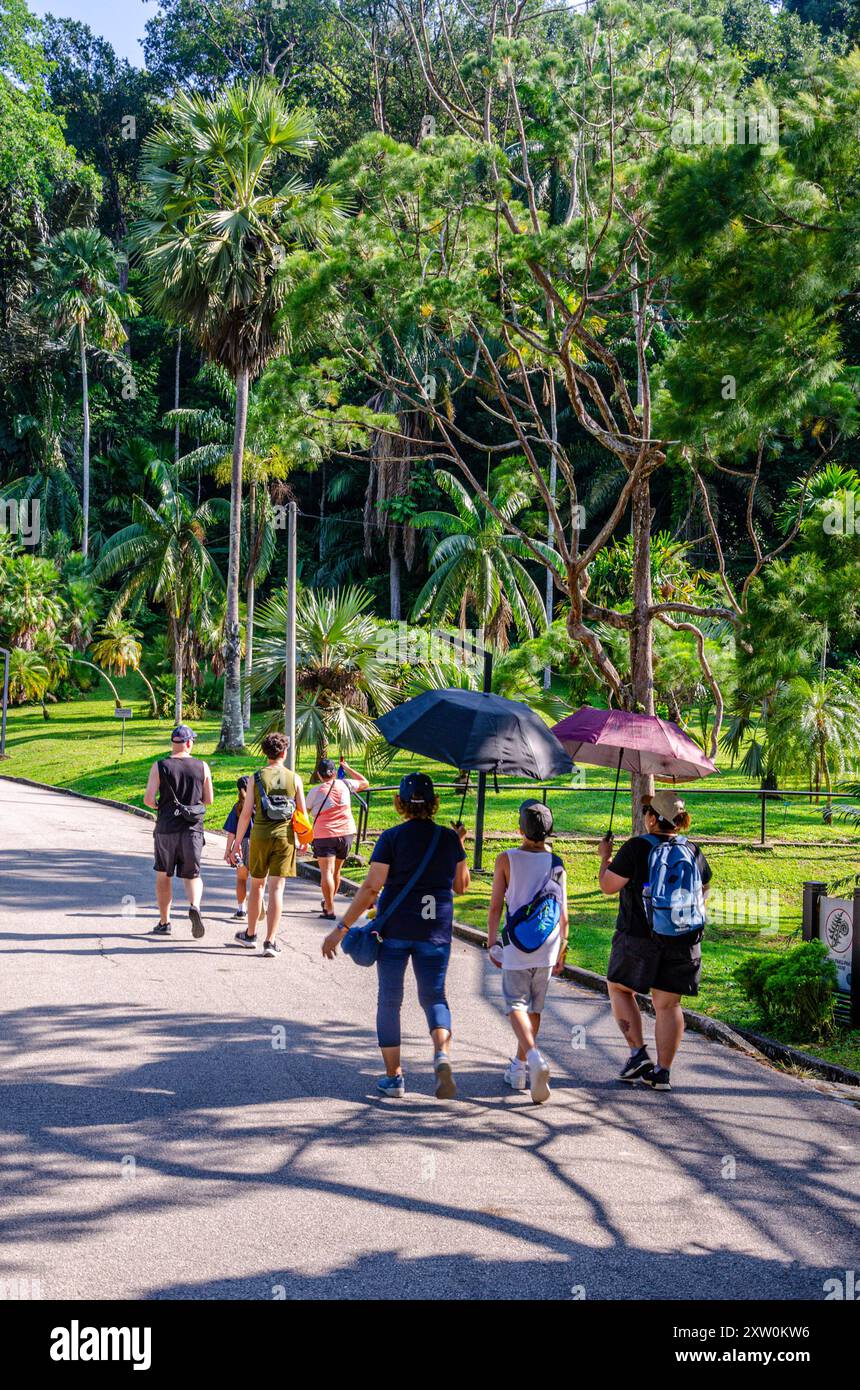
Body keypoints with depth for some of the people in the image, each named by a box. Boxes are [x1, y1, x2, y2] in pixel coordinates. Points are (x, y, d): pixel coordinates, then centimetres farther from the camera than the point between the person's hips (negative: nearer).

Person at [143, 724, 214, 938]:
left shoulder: (160, 767, -6)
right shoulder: (202, 767, -1)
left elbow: (148, 799, -10)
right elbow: (209, 800, 4)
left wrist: (159, 806, 11)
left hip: (166, 829, -1)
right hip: (193, 830, 1)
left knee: (163, 875, 13)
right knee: (192, 875, 10)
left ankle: (164, 922, 16)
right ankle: (194, 906, -19)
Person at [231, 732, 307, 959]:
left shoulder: (257, 778, -2)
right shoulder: (294, 778, 1)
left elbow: (246, 813, -3)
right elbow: (303, 813, 4)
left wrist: (237, 842, 4)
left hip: (260, 836, 0)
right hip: (285, 837, 0)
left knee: (257, 885, 16)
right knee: (276, 889, -1)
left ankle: (250, 935, 28)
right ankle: (270, 942, -6)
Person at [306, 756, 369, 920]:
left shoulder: (315, 791, -6)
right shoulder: (345, 784, 3)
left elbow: (304, 812, 5)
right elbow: (365, 783, 20)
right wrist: (347, 768, 27)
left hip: (324, 835, -5)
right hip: (347, 833, 5)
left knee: (326, 872, -7)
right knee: (336, 871, 18)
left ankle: (330, 910, -16)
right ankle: (328, 903, 37)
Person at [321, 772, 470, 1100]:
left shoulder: (392, 838, -9)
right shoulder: (449, 838, 0)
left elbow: (370, 889, -13)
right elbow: (461, 885, 11)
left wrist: (341, 928, -9)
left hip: (394, 929, -2)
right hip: (436, 931, 2)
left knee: (389, 1000, 11)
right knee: (434, 996, 13)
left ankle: (393, 1076, 14)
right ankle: (442, 1054, -15)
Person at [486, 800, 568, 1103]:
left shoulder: (506, 860, -6)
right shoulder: (557, 864, 2)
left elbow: (495, 906, -6)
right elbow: (563, 914, 4)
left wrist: (492, 943, 4)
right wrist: (561, 951, 13)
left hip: (516, 946, -3)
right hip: (547, 948, 3)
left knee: (516, 1005, -1)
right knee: (535, 1008, 14)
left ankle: (534, 1057, -25)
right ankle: (519, 1069, 24)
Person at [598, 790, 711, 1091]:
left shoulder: (637, 848, -12)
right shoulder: (693, 852, 4)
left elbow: (608, 885, -6)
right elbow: (703, 889, 18)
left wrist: (605, 858, 10)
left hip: (639, 937, -4)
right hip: (683, 941, 4)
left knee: (619, 988, 16)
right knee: (667, 1004, 8)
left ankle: (638, 1053, 6)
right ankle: (662, 1073, 7)